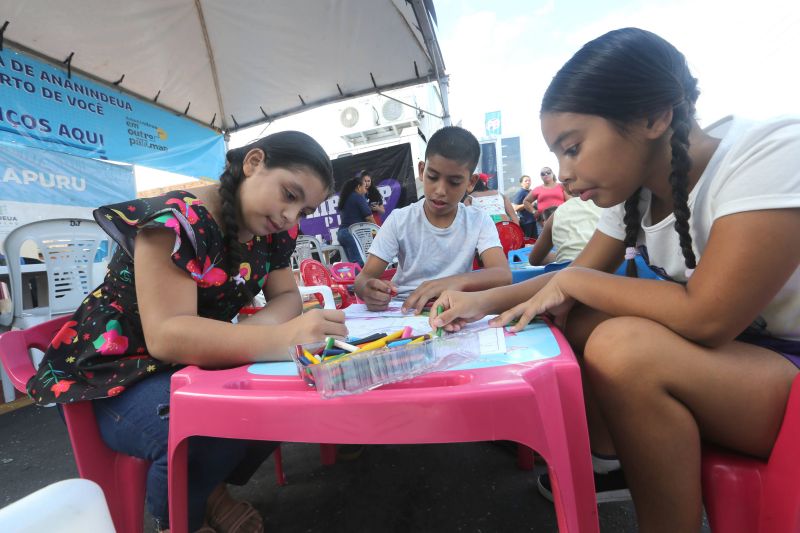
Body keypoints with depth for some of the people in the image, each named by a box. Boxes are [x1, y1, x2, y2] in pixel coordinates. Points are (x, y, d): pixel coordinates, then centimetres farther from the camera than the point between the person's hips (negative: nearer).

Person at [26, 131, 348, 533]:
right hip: (121, 370, -6)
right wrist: (279, 339, -48)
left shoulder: (269, 231, -3)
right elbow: (166, 335, -34)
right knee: (202, 434, -33)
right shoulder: (177, 220, -26)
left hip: (197, 359, 7)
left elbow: (286, 296, 1)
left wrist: (258, 327, -23)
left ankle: (212, 490, 8)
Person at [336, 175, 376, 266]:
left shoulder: (344, 198, 21)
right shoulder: (358, 197, -3)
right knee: (359, 262, -14)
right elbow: (368, 216, -8)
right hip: (354, 232, -9)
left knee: (351, 262, 9)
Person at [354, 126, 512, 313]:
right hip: (403, 312, 1)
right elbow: (364, 277, -7)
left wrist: (459, 281, -38)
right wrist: (368, 289, -31)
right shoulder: (399, 220, -4)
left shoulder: (479, 221, -4)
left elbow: (503, 275, -19)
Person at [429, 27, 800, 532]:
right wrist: (483, 301, -9)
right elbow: (577, 278, 3)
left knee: (623, 345, -30)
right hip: (724, 352, 7)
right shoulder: (633, 196, -4)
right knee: (570, 317, -4)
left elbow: (707, 316, -32)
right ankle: (610, 461, 10)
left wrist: (573, 282, -20)